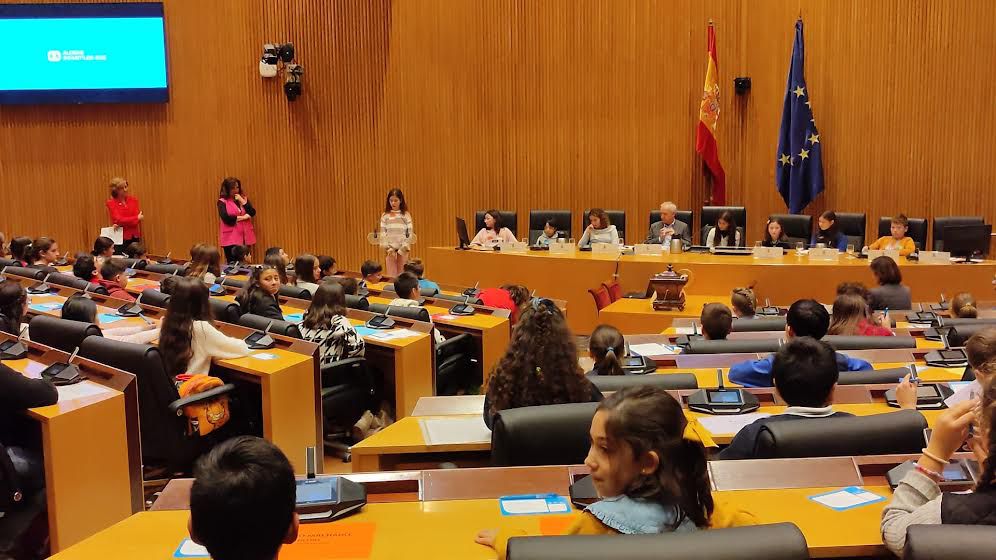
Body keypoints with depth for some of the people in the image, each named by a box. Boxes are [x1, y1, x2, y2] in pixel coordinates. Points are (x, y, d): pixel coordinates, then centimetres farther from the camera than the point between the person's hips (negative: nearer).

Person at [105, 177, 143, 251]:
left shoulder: (133, 200, 6)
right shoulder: (111, 203, -3)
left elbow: (137, 221, -2)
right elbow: (119, 220, -12)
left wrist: (121, 223, -16)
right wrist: (137, 218, -6)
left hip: (134, 237, 3)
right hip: (120, 237, -3)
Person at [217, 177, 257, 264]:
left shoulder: (244, 198, 14)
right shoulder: (222, 201, -1)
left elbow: (252, 213, 1)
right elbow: (225, 218, -15)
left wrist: (242, 201, -5)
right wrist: (242, 217, -7)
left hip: (245, 237, 4)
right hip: (231, 238, -4)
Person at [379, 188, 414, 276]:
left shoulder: (406, 215, 0)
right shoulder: (385, 216, 3)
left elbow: (410, 233, -3)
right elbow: (383, 233, 0)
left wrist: (404, 247, -10)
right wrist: (387, 248, -10)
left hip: (403, 248, -1)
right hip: (391, 248, 1)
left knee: (401, 273, 3)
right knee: (391, 273, -1)